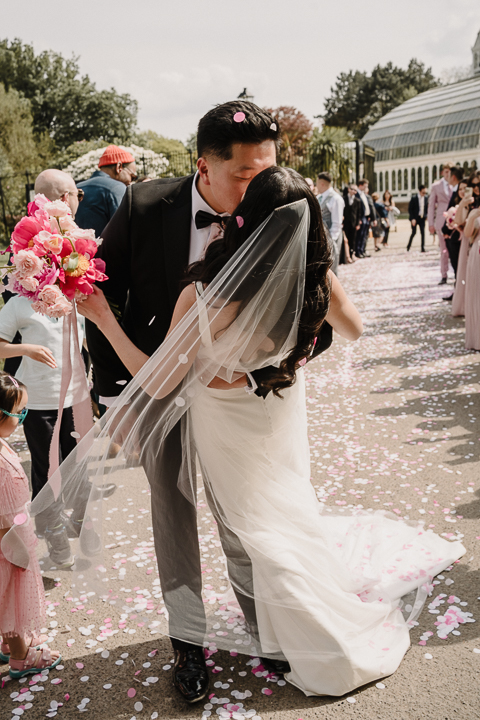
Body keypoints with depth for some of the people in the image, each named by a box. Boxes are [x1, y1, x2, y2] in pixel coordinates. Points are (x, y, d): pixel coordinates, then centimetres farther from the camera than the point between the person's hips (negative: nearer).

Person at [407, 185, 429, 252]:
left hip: (422, 218, 4)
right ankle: (408, 247, 10)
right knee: (414, 232, -6)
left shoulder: (426, 197, 3)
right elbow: (410, 209, -9)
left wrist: (426, 215, 2)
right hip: (415, 218, -4)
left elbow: (427, 207, 14)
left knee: (423, 232, -1)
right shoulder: (414, 197, -10)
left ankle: (423, 248, 3)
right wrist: (412, 219, -14)